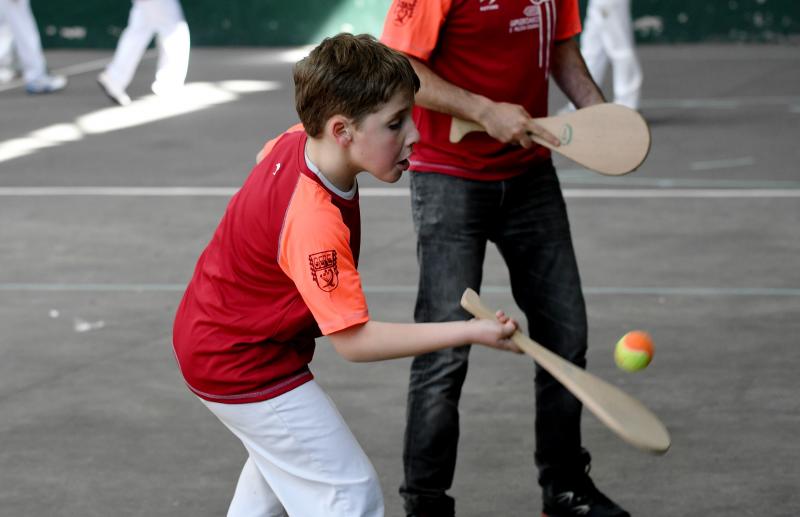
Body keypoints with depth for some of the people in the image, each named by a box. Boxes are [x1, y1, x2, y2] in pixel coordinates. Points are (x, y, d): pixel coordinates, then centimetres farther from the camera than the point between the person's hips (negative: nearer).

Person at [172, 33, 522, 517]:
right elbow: (354, 339, -35)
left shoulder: (298, 141, -10)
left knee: (277, 458, 34)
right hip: (243, 366, -10)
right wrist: (472, 332, -36)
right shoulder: (314, 225, -37)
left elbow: (267, 156, 17)